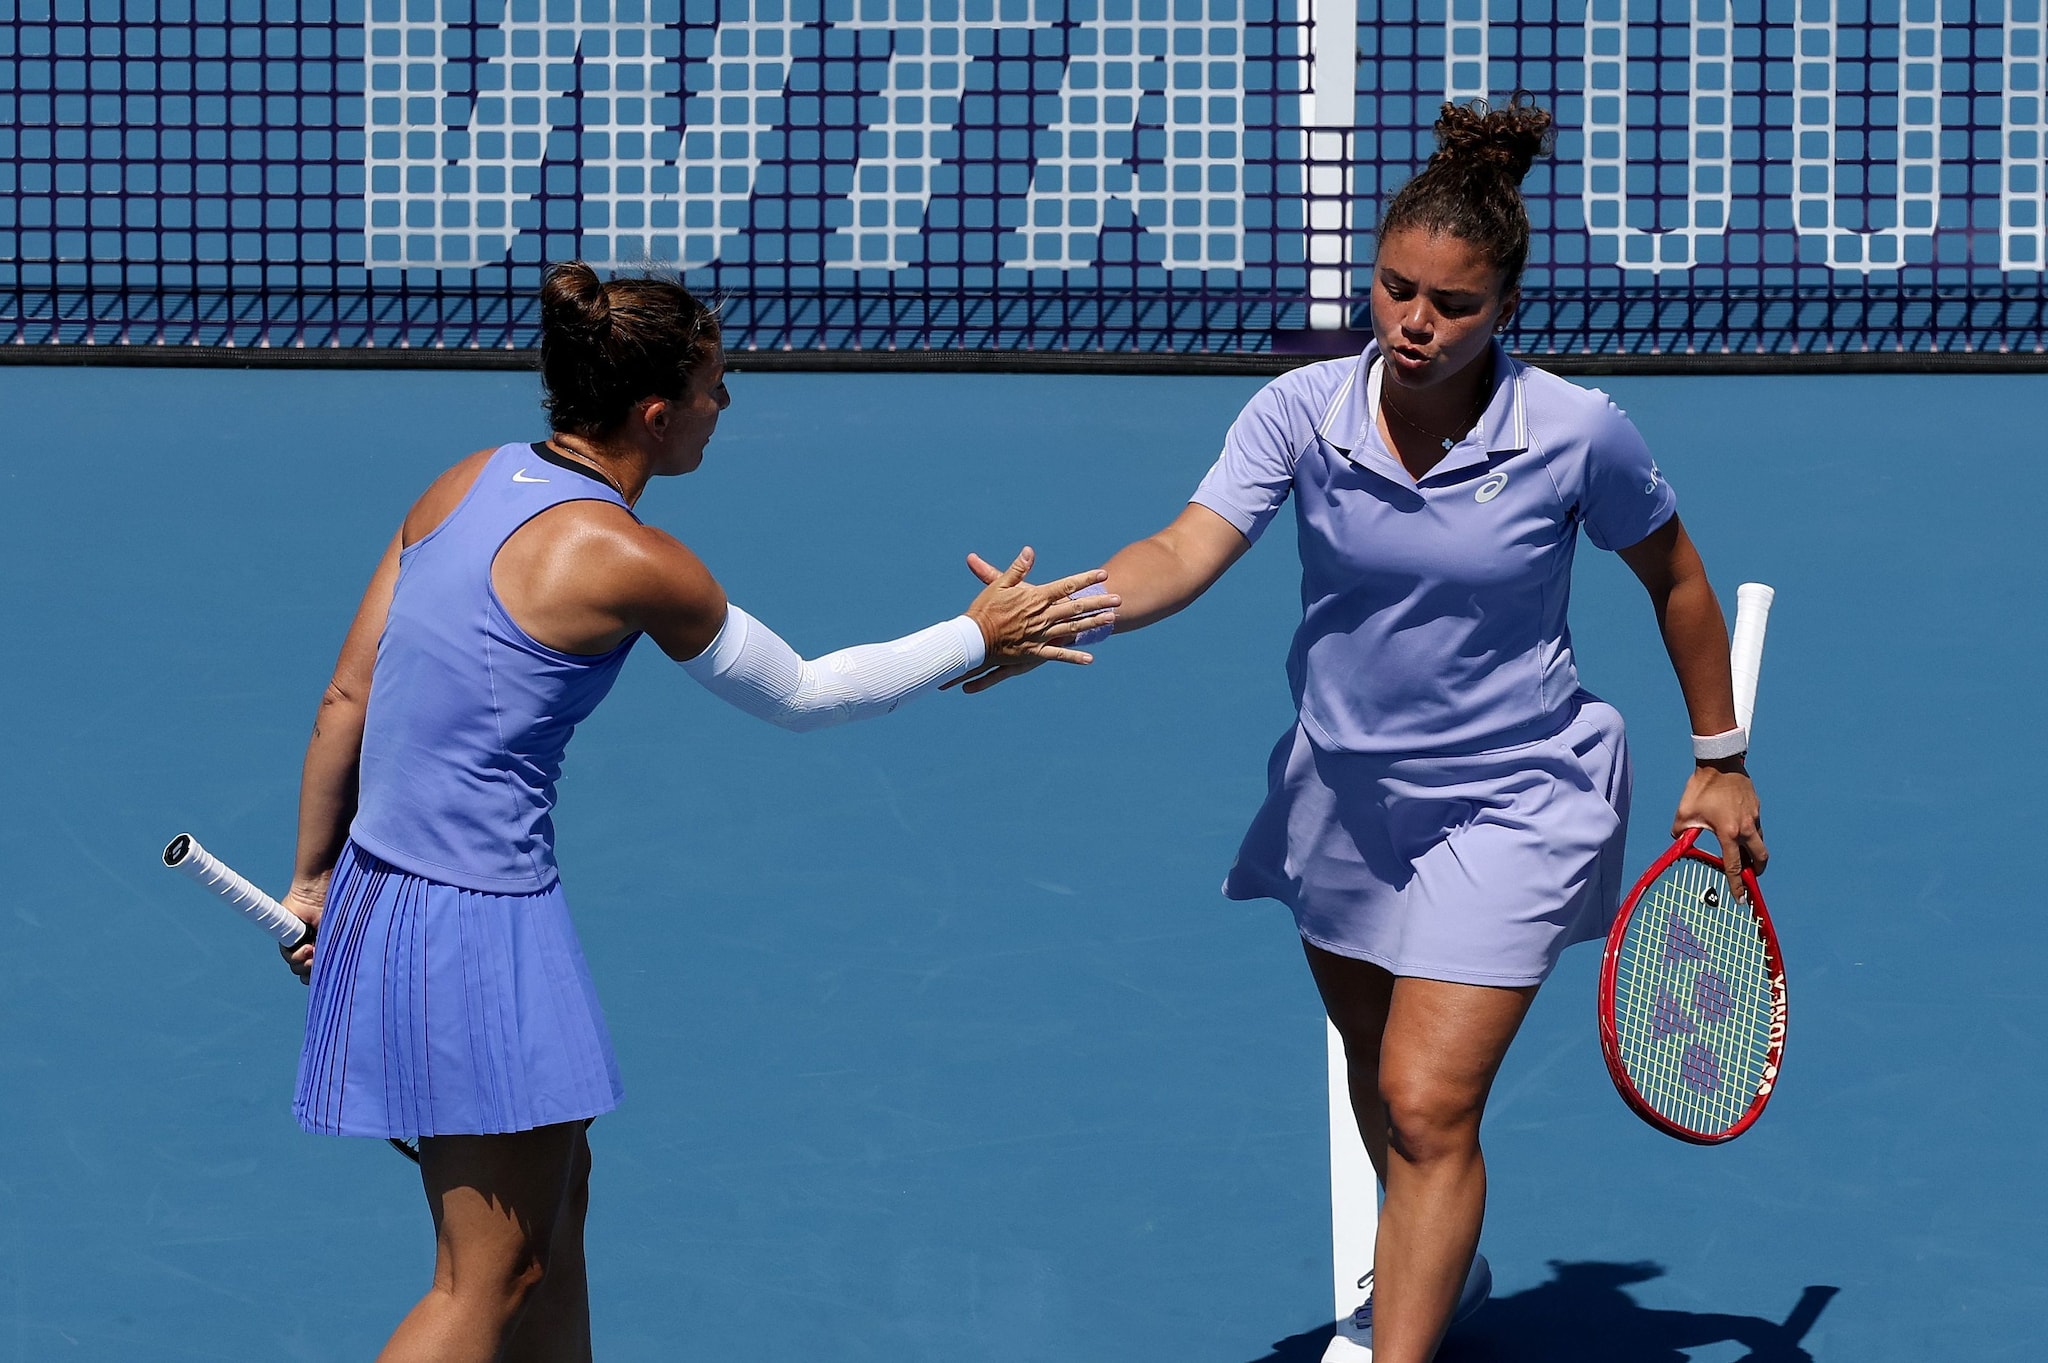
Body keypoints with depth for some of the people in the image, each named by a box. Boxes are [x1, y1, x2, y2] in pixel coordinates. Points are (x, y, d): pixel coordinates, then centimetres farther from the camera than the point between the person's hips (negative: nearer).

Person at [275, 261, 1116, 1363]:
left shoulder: (469, 481, 3)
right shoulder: (632, 564, -17)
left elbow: (345, 702, 7)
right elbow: (802, 696, -2)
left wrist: (315, 878, 17)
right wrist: (979, 637, 10)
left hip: (374, 891, 9)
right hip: (477, 931, -9)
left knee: (556, 1197, 22)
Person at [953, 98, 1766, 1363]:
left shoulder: (1578, 434, -19)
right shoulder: (1304, 410, -15)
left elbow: (1675, 575, -1)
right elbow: (1186, 554, -26)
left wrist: (1720, 760, 5)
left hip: (1510, 803, -4)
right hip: (1345, 787, 4)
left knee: (1429, 1106, -14)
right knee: (1380, 1077, 23)